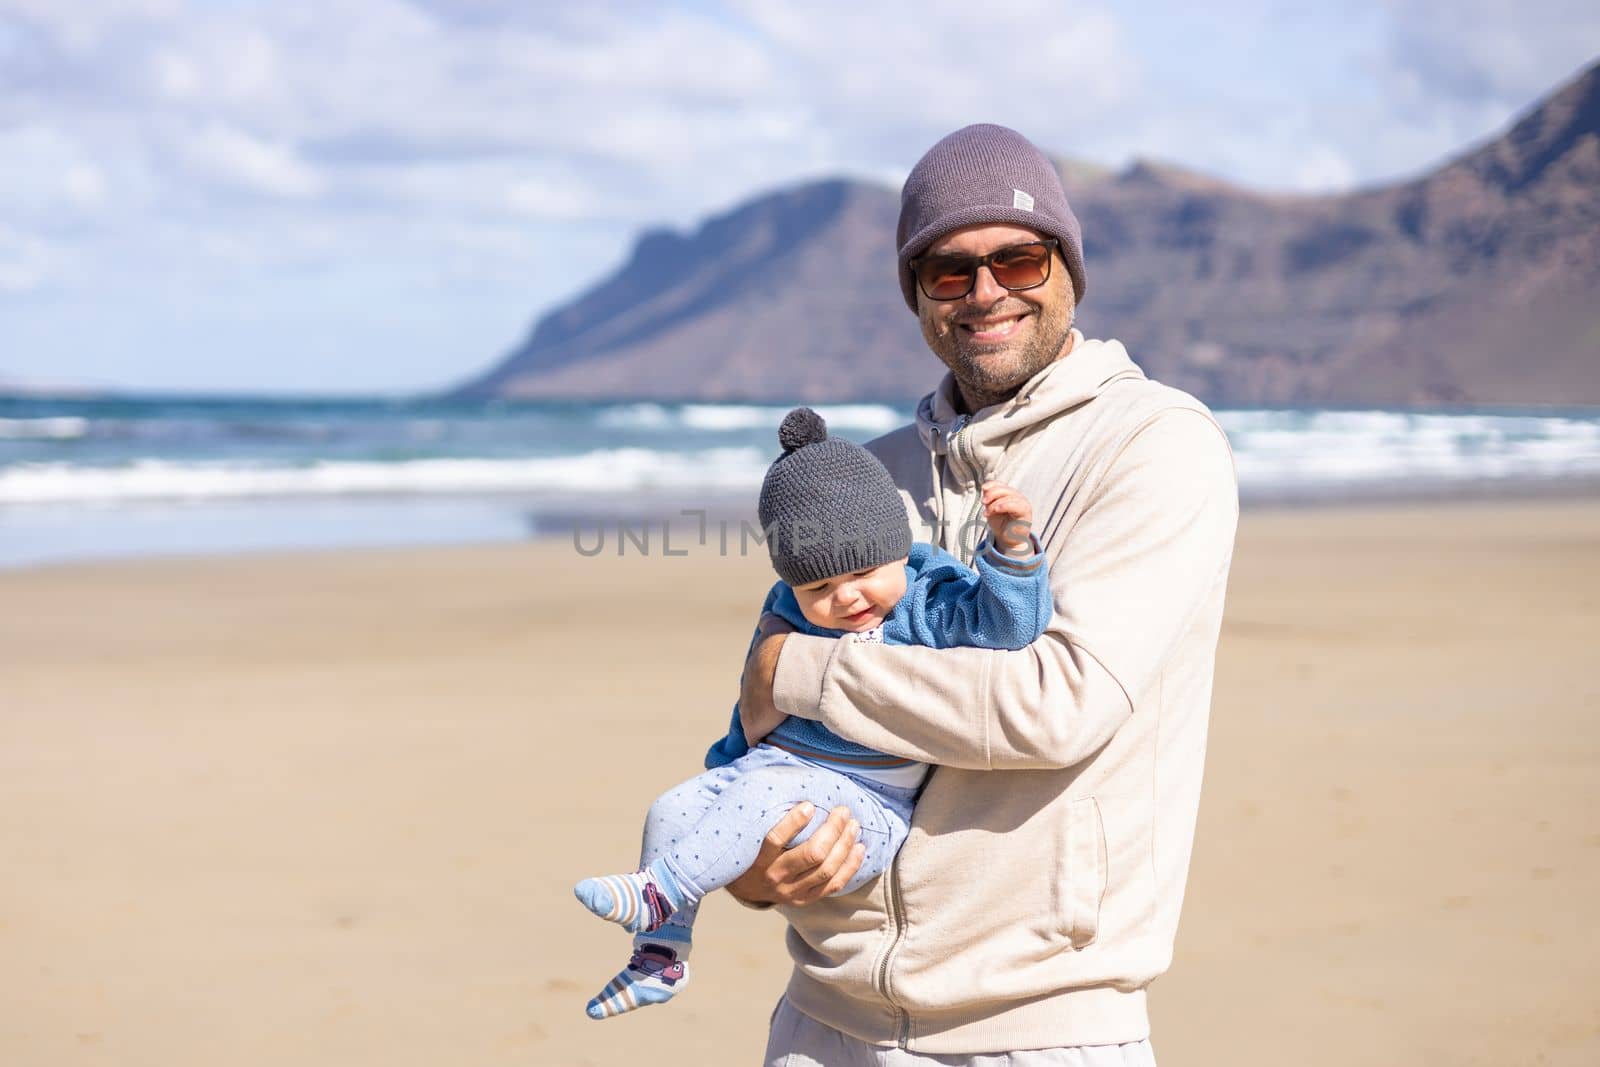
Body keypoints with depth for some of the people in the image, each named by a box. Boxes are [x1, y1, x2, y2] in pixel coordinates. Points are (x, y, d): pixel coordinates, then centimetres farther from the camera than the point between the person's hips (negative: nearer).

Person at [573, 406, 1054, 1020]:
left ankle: (659, 893, -29)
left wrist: (1012, 547, -35)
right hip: (770, 765, 7)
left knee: (763, 791, -33)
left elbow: (1005, 622, -21)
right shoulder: (788, 610, 11)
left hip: (862, 805, -7)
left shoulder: (928, 606, -6)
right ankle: (661, 957, -2)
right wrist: (727, 759, 31)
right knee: (672, 810, -9)